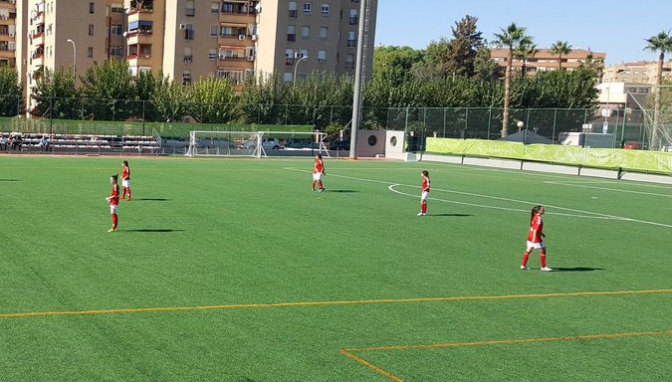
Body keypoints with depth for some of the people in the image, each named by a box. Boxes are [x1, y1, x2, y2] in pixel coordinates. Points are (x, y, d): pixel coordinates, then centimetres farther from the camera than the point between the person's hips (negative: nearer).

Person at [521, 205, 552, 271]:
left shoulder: (535, 217, 10)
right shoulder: (538, 218, -18)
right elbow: (535, 229, -25)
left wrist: (541, 233, 27)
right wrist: (534, 238, -29)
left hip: (530, 236, 10)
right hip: (536, 237, -10)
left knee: (528, 250, 14)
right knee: (543, 251, 0)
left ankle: (523, 265, 19)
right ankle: (543, 267, 6)